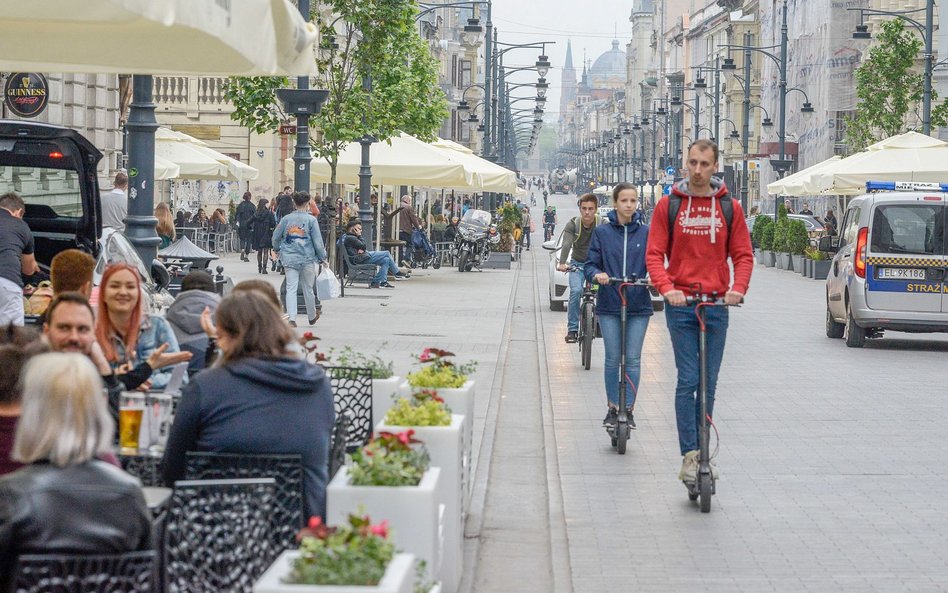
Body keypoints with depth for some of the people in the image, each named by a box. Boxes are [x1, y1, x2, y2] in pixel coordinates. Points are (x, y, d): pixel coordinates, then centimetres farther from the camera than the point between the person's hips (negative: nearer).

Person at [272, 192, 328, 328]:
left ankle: (292, 318, -14)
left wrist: (277, 249, 31)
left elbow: (276, 236, 10)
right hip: (307, 259, -1)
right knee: (308, 288, 12)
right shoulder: (311, 220, -5)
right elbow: (317, 241, -5)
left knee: (291, 288, -1)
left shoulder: (286, 219, 2)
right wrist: (323, 258, 6)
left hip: (289, 259, 1)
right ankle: (312, 317, 28)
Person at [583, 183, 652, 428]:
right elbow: (590, 264, 3)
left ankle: (628, 409, 9)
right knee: (612, 359, 3)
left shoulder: (646, 232, 3)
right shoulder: (602, 232, 2)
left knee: (633, 359, 1)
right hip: (609, 305, 0)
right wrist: (597, 275, -19)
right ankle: (613, 407, 15)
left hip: (639, 306, 0)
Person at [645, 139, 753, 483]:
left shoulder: (729, 207, 6)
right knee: (688, 380, -9)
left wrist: (738, 288, -12)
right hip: (681, 303, -2)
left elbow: (743, 255, 7)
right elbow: (654, 255, 0)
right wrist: (667, 288, -17)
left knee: (709, 383, 8)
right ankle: (690, 455, -9)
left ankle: (703, 452, 18)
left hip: (717, 304, 2)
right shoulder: (668, 205, 3)